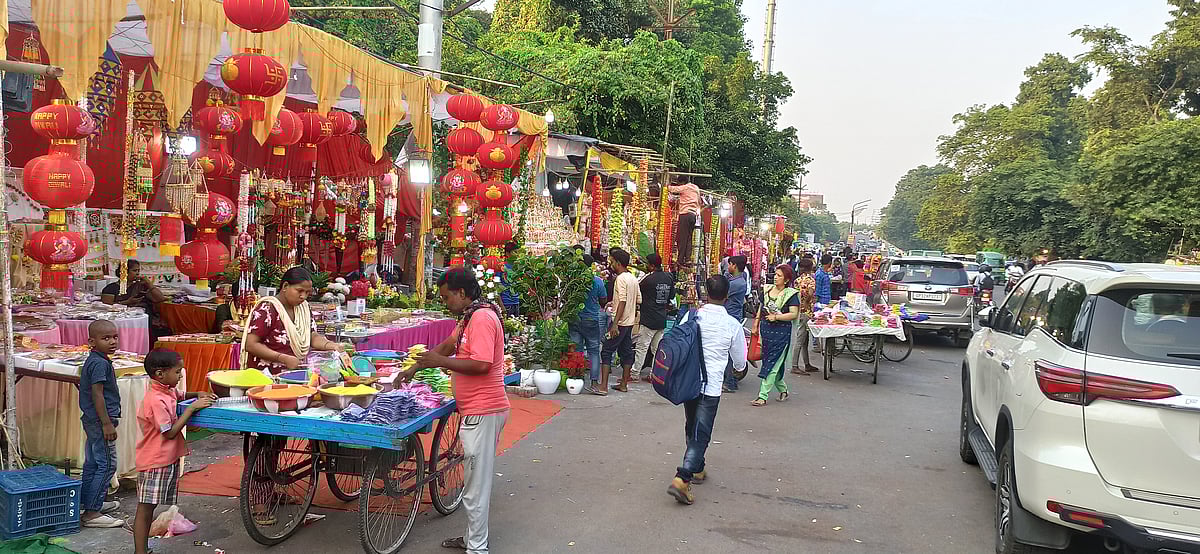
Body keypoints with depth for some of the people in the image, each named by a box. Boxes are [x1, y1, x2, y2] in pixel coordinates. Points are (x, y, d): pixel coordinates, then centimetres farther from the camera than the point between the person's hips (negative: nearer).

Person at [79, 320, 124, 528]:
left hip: (91, 420, 11)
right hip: (100, 420, -11)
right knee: (107, 465, -7)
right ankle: (91, 513, -6)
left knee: (93, 463, 19)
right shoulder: (100, 363, -19)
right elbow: (97, 394, -23)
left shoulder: (92, 361, 13)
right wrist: (107, 423, -23)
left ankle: (87, 502, 31)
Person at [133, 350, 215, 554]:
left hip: (168, 459, 9)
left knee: (150, 507, 15)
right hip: (154, 462, -9)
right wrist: (193, 407, -22)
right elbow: (170, 432, -22)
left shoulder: (168, 391, 4)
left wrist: (198, 395, 8)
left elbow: (179, 396, 29)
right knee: (145, 509, -2)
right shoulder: (156, 401, -24)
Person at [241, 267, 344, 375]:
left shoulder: (303, 307, 10)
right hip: (270, 377, -6)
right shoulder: (267, 308, -11)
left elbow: (313, 337, 12)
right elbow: (251, 345, -13)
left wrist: (331, 345, -10)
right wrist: (284, 359, -22)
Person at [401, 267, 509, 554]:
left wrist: (440, 362, -17)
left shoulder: (482, 318, -18)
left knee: (477, 484, -2)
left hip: (482, 412, -11)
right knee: (477, 479, 19)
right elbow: (448, 346, 25)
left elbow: (481, 364, -26)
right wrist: (415, 367, 22)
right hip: (478, 411, 11)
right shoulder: (470, 318, 16)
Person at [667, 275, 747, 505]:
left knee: (691, 428, 22)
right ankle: (682, 479, -12)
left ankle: (697, 469, 38)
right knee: (701, 434, 1)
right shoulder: (732, 325, -8)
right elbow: (740, 363, 4)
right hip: (710, 386, -4)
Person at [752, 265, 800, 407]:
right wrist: (756, 325, 15)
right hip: (765, 330, 6)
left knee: (772, 364, -6)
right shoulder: (767, 290, 11)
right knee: (769, 362, 13)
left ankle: (763, 396, -6)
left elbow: (794, 314, -13)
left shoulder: (791, 294, -6)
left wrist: (776, 317, -18)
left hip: (781, 332, -6)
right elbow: (761, 309, 19)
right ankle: (783, 389, 32)